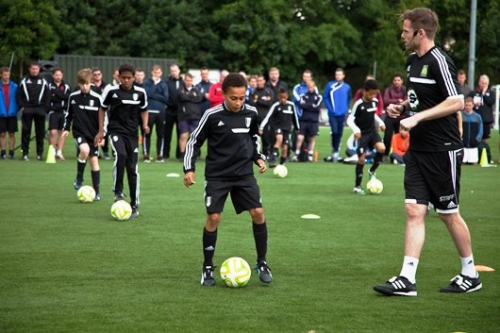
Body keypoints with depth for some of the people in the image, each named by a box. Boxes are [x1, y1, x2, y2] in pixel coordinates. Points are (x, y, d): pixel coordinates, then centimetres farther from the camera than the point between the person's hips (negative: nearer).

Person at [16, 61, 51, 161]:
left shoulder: (43, 82, 9)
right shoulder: (24, 82, 7)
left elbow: (48, 96, 8)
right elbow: (18, 95, 8)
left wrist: (45, 108, -2)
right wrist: (22, 106, -2)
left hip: (40, 110, 1)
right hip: (27, 110, -1)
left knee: (40, 132, 3)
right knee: (25, 131, -3)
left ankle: (40, 153, 9)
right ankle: (25, 153, 1)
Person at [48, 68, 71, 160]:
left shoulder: (66, 87, 9)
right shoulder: (49, 86, 3)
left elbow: (69, 97, -6)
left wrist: (58, 93, -15)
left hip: (64, 112, 2)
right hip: (53, 112, -2)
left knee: (62, 133, 3)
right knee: (53, 132, -10)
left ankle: (59, 152, 9)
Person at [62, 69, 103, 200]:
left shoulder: (97, 98, -7)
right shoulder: (73, 97, -2)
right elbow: (68, 113, 12)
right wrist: (66, 128, 7)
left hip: (93, 134, 1)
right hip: (79, 132, -1)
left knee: (94, 160, 2)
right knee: (84, 150, -29)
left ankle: (97, 191, 10)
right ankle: (79, 178, -8)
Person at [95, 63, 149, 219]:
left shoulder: (140, 92, -1)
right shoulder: (111, 90, -6)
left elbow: (144, 110, 16)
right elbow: (103, 109, 9)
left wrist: (145, 125, -2)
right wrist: (101, 131, 6)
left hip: (132, 133, 2)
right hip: (116, 131, -2)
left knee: (132, 168, 1)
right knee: (121, 155, -30)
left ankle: (134, 206, 10)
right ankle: (118, 191, -13)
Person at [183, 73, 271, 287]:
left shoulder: (251, 113, -3)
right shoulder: (212, 115, -15)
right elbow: (195, 141, -4)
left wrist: (258, 157, 6)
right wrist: (189, 168, -11)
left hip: (244, 173, 3)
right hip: (217, 175, -3)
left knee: (258, 213, -7)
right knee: (213, 217, -8)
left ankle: (262, 263, 8)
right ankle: (207, 267, 8)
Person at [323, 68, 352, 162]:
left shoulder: (347, 87, 5)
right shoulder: (330, 85, -1)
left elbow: (349, 99, 15)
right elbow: (325, 97, 0)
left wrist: (346, 109, 4)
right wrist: (330, 108, -8)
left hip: (342, 114, 2)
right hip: (332, 114, -2)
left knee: (339, 133, 5)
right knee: (334, 131, -13)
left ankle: (335, 152, 17)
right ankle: (334, 151, 2)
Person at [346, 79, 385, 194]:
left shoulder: (375, 102, 2)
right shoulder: (359, 104, -16)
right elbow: (350, 120, -14)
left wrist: (380, 123, 5)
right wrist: (356, 130, -30)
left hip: (372, 131, 5)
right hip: (362, 134, -5)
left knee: (382, 148, -20)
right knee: (361, 159, -5)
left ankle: (372, 170, 4)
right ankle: (357, 186, 7)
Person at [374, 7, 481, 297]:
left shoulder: (439, 61, -15)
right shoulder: (413, 61, 12)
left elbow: (457, 102, -22)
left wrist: (417, 117, -23)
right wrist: (402, 107, 7)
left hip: (443, 151, -8)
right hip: (418, 150, 8)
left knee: (449, 214, 4)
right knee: (414, 211, 0)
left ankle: (470, 275, 20)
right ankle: (407, 279, -3)